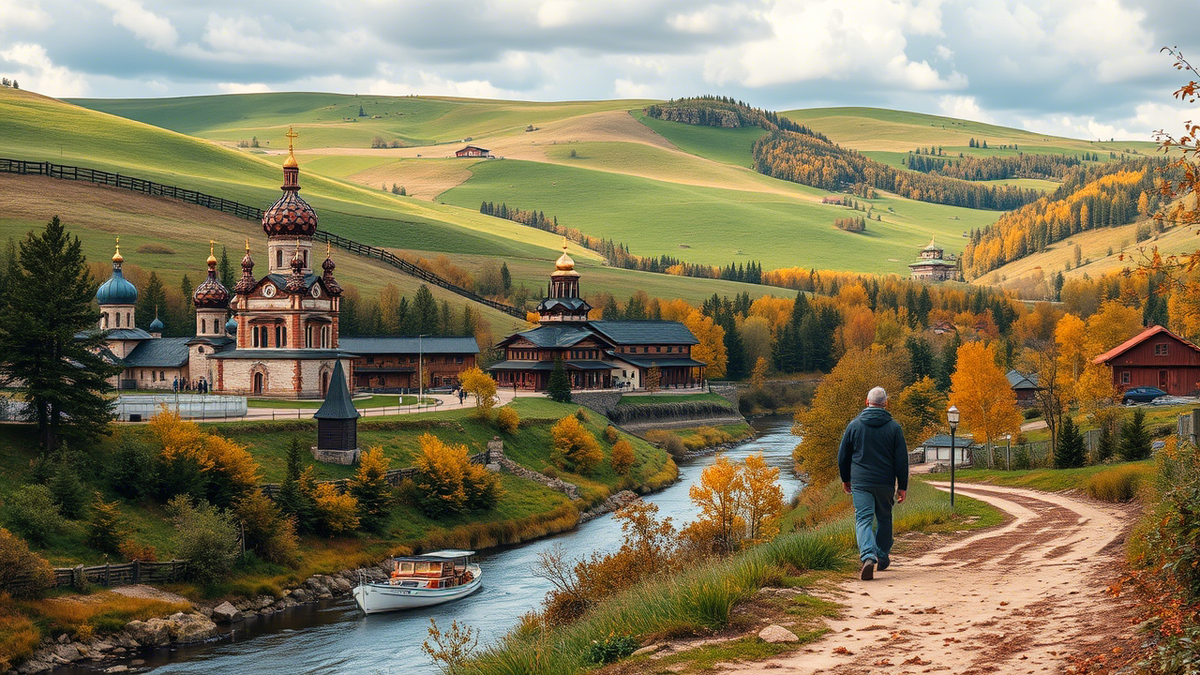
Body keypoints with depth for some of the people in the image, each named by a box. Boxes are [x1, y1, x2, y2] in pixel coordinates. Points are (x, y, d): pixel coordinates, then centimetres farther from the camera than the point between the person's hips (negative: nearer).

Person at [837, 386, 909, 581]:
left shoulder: (854, 425, 0)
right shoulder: (893, 427, -1)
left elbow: (843, 455, 7)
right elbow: (902, 460, -1)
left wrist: (845, 479, 21)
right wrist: (902, 486, 6)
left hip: (860, 483, -1)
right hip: (885, 483, 1)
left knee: (863, 519, -6)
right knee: (884, 519, 18)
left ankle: (868, 556, -28)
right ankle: (882, 558, 27)